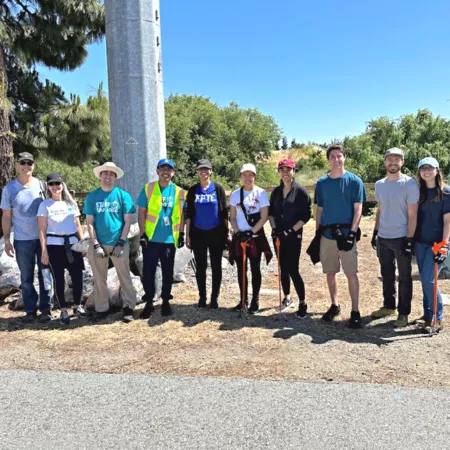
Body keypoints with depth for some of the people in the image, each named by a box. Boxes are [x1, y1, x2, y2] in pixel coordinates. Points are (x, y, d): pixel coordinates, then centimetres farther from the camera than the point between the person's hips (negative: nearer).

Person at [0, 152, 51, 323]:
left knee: (45, 275, 6)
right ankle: (30, 310, 18)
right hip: (22, 240, 0)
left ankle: (46, 309, 16)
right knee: (26, 277, 8)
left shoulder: (41, 185, 0)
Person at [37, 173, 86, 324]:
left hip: (73, 244, 3)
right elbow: (42, 230, -3)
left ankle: (78, 306, 21)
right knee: (58, 278, 4)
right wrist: (44, 251, -9)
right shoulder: (45, 205, 0)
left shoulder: (71, 203, 9)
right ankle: (63, 310, 15)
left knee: (77, 276, 1)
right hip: (54, 246, -3)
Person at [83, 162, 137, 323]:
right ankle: (101, 308, 21)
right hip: (98, 244, 2)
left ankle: (128, 307, 15)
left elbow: (127, 221, -3)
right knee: (99, 278, 9)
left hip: (119, 243, -1)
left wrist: (121, 243, -10)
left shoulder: (123, 195, -2)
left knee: (124, 277, 4)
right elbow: (89, 223, 1)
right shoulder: (92, 197, 3)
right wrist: (96, 245, -7)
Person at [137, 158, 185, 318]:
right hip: (151, 238, -1)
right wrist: (142, 234, -7)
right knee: (148, 272, 2)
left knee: (168, 272, 10)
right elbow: (142, 212, -1)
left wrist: (181, 234, 5)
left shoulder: (179, 191, 5)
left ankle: (166, 302, 24)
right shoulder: (148, 188, 0)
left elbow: (181, 215, 10)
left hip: (169, 239, 2)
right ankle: (149, 303, 16)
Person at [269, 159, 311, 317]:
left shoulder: (300, 191, -7)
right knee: (283, 268, 12)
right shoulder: (276, 191, 8)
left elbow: (306, 216, -9)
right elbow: (271, 212, 13)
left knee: (293, 270, -8)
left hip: (294, 236, -5)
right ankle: (287, 298, 28)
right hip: (278, 235, 5)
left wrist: (291, 230, -16)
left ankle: (302, 303, 7)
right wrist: (274, 227, -3)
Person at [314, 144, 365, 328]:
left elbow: (358, 209, -5)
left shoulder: (354, 181, -2)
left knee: (351, 273, -3)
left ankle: (355, 312, 4)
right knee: (330, 272, 11)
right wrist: (317, 232, 7)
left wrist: (352, 233, -14)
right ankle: (334, 305, 26)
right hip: (326, 234, 4)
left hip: (345, 234, -4)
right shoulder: (322, 182, 8)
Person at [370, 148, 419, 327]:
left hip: (401, 238, -5)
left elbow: (412, 214, -12)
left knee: (404, 277, 6)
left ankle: (404, 313, 16)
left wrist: (409, 239, -16)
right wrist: (375, 233, 13)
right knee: (387, 275, 16)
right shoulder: (379, 184, 7)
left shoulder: (410, 183, -10)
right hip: (383, 238, 6)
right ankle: (388, 306, 31)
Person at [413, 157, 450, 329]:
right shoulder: (419, 191, 8)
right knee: (424, 281, 10)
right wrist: (411, 240, 9)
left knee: (429, 281, -9)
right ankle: (428, 315, 22)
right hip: (420, 242, 5)